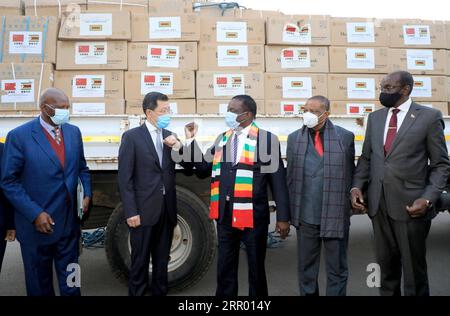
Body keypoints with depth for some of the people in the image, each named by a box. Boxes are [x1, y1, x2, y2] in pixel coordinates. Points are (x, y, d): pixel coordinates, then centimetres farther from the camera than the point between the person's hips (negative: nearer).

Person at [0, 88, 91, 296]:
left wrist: (87, 194, -3)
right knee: (39, 284, 17)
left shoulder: (73, 132, 3)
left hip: (69, 222, 3)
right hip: (36, 224, -3)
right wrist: (35, 214, -18)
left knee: (70, 282, 15)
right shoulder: (19, 136, -12)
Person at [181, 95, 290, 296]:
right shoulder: (221, 139, 11)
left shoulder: (267, 139, -5)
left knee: (256, 269, 13)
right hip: (225, 215, 4)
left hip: (254, 216, -4)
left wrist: (283, 217, -8)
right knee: (225, 269, 15)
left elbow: (278, 180, -6)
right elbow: (203, 169, 10)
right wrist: (191, 141, 3)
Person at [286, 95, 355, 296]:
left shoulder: (345, 137, 0)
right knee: (306, 267, 15)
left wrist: (349, 205, 2)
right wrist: (290, 210, 2)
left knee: (337, 268, 13)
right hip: (306, 215, 2)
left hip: (336, 214, -1)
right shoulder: (294, 138, 5)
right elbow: (290, 176, 4)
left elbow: (350, 173, 4)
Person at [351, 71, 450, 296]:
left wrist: (428, 199, -14)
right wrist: (357, 186, -2)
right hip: (378, 204, 4)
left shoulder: (429, 117, -2)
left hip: (410, 204, -4)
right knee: (386, 267, 15)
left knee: (414, 270, 9)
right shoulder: (375, 117, 11)